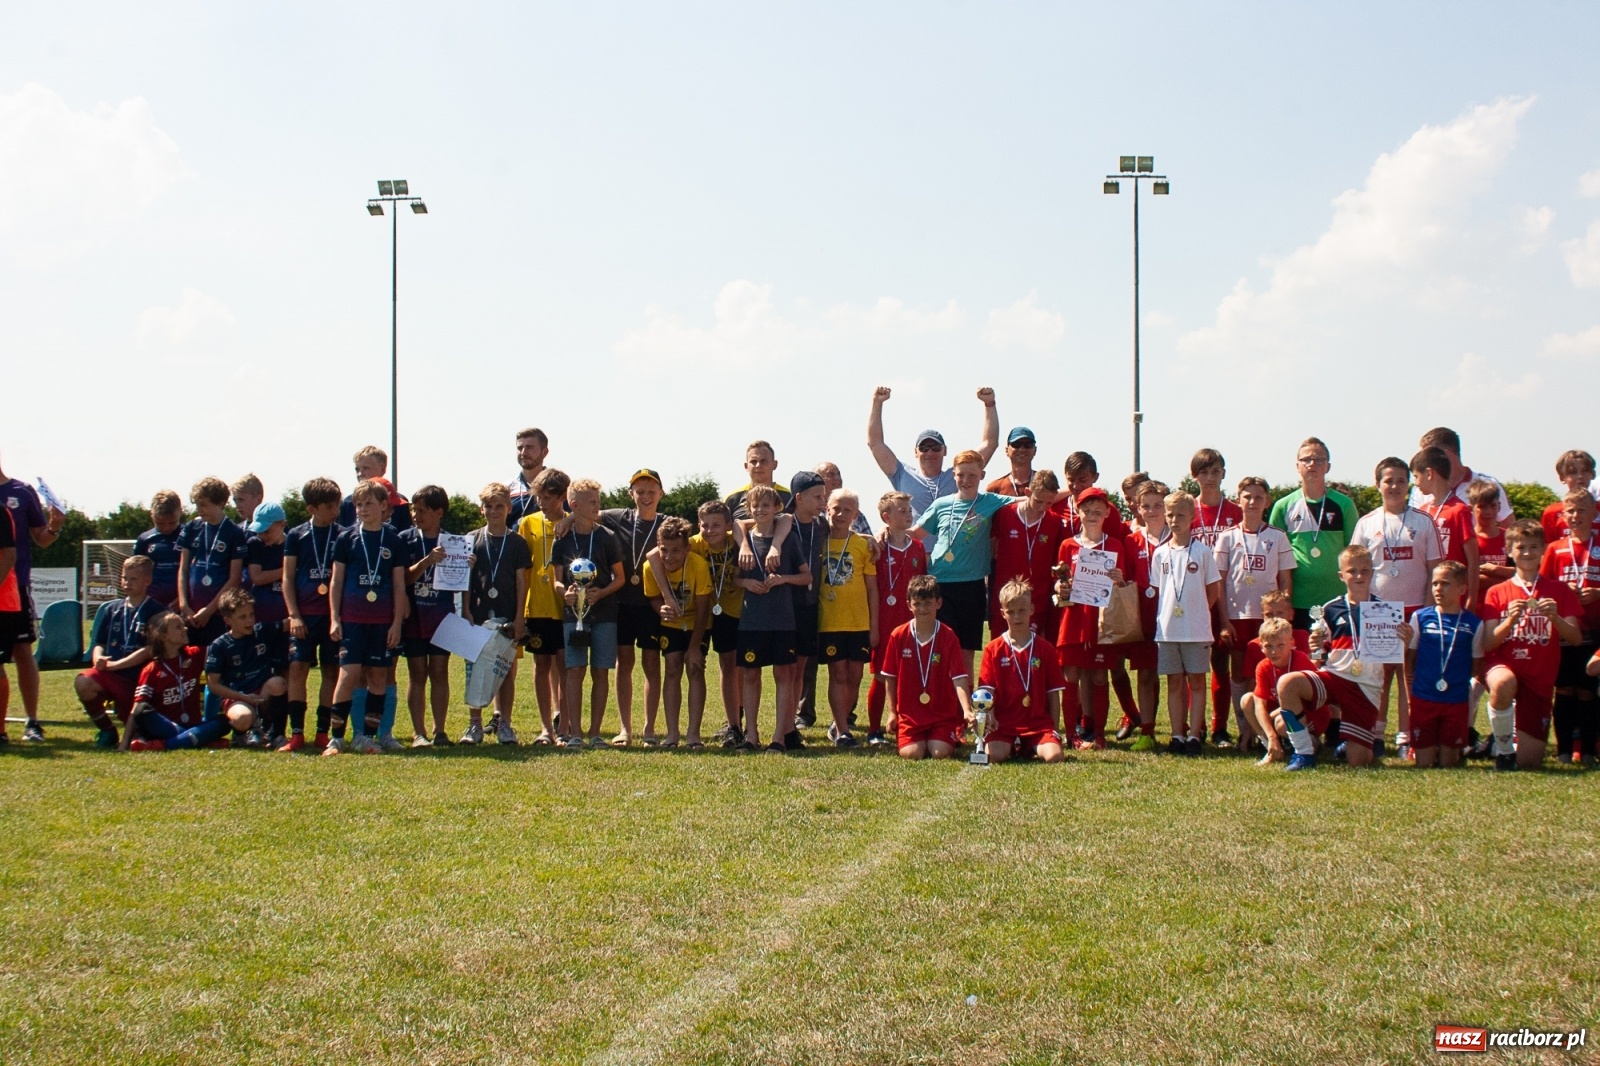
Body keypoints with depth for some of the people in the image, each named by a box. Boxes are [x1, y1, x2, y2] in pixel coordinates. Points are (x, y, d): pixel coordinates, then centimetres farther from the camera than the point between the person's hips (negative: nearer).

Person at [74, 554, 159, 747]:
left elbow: (149, 650, -9)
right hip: (110, 674, 3)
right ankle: (107, 730, -5)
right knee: (83, 682, -29)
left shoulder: (155, 612, -1)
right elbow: (98, 643, 15)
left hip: (139, 678, -3)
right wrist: (98, 657, -10)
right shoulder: (112, 610, 14)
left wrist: (114, 664, -14)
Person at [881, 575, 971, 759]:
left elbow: (959, 678, -13)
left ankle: (954, 738, 17)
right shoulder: (898, 636, -2)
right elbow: (890, 677, 6)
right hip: (909, 714, 1)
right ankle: (921, 741, 18)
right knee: (911, 754, -18)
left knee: (940, 754, -18)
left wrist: (967, 710, -27)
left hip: (943, 714, -1)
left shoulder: (948, 637, -6)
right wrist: (893, 712, 3)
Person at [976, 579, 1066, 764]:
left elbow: (1053, 693, 9)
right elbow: (987, 690, 1)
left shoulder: (1046, 649, 8)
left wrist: (1054, 730, 5)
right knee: (994, 755, -29)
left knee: (1054, 756, -25)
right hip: (1003, 723, -1)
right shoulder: (993, 649, 6)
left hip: (1039, 723, 1)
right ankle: (1013, 747, 7)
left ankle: (1032, 748, 9)